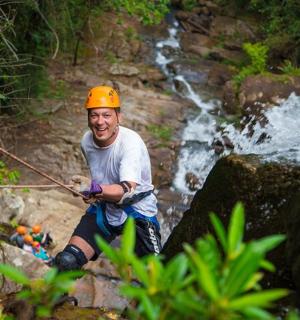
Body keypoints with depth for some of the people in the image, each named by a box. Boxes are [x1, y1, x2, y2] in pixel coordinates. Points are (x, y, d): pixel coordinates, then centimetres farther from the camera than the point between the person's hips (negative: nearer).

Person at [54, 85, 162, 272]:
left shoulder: (131, 143, -25)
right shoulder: (87, 141, -5)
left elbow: (128, 190, -40)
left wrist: (95, 189, -55)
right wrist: (93, 194, 5)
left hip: (137, 213, -4)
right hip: (102, 209, 5)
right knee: (66, 262, -11)